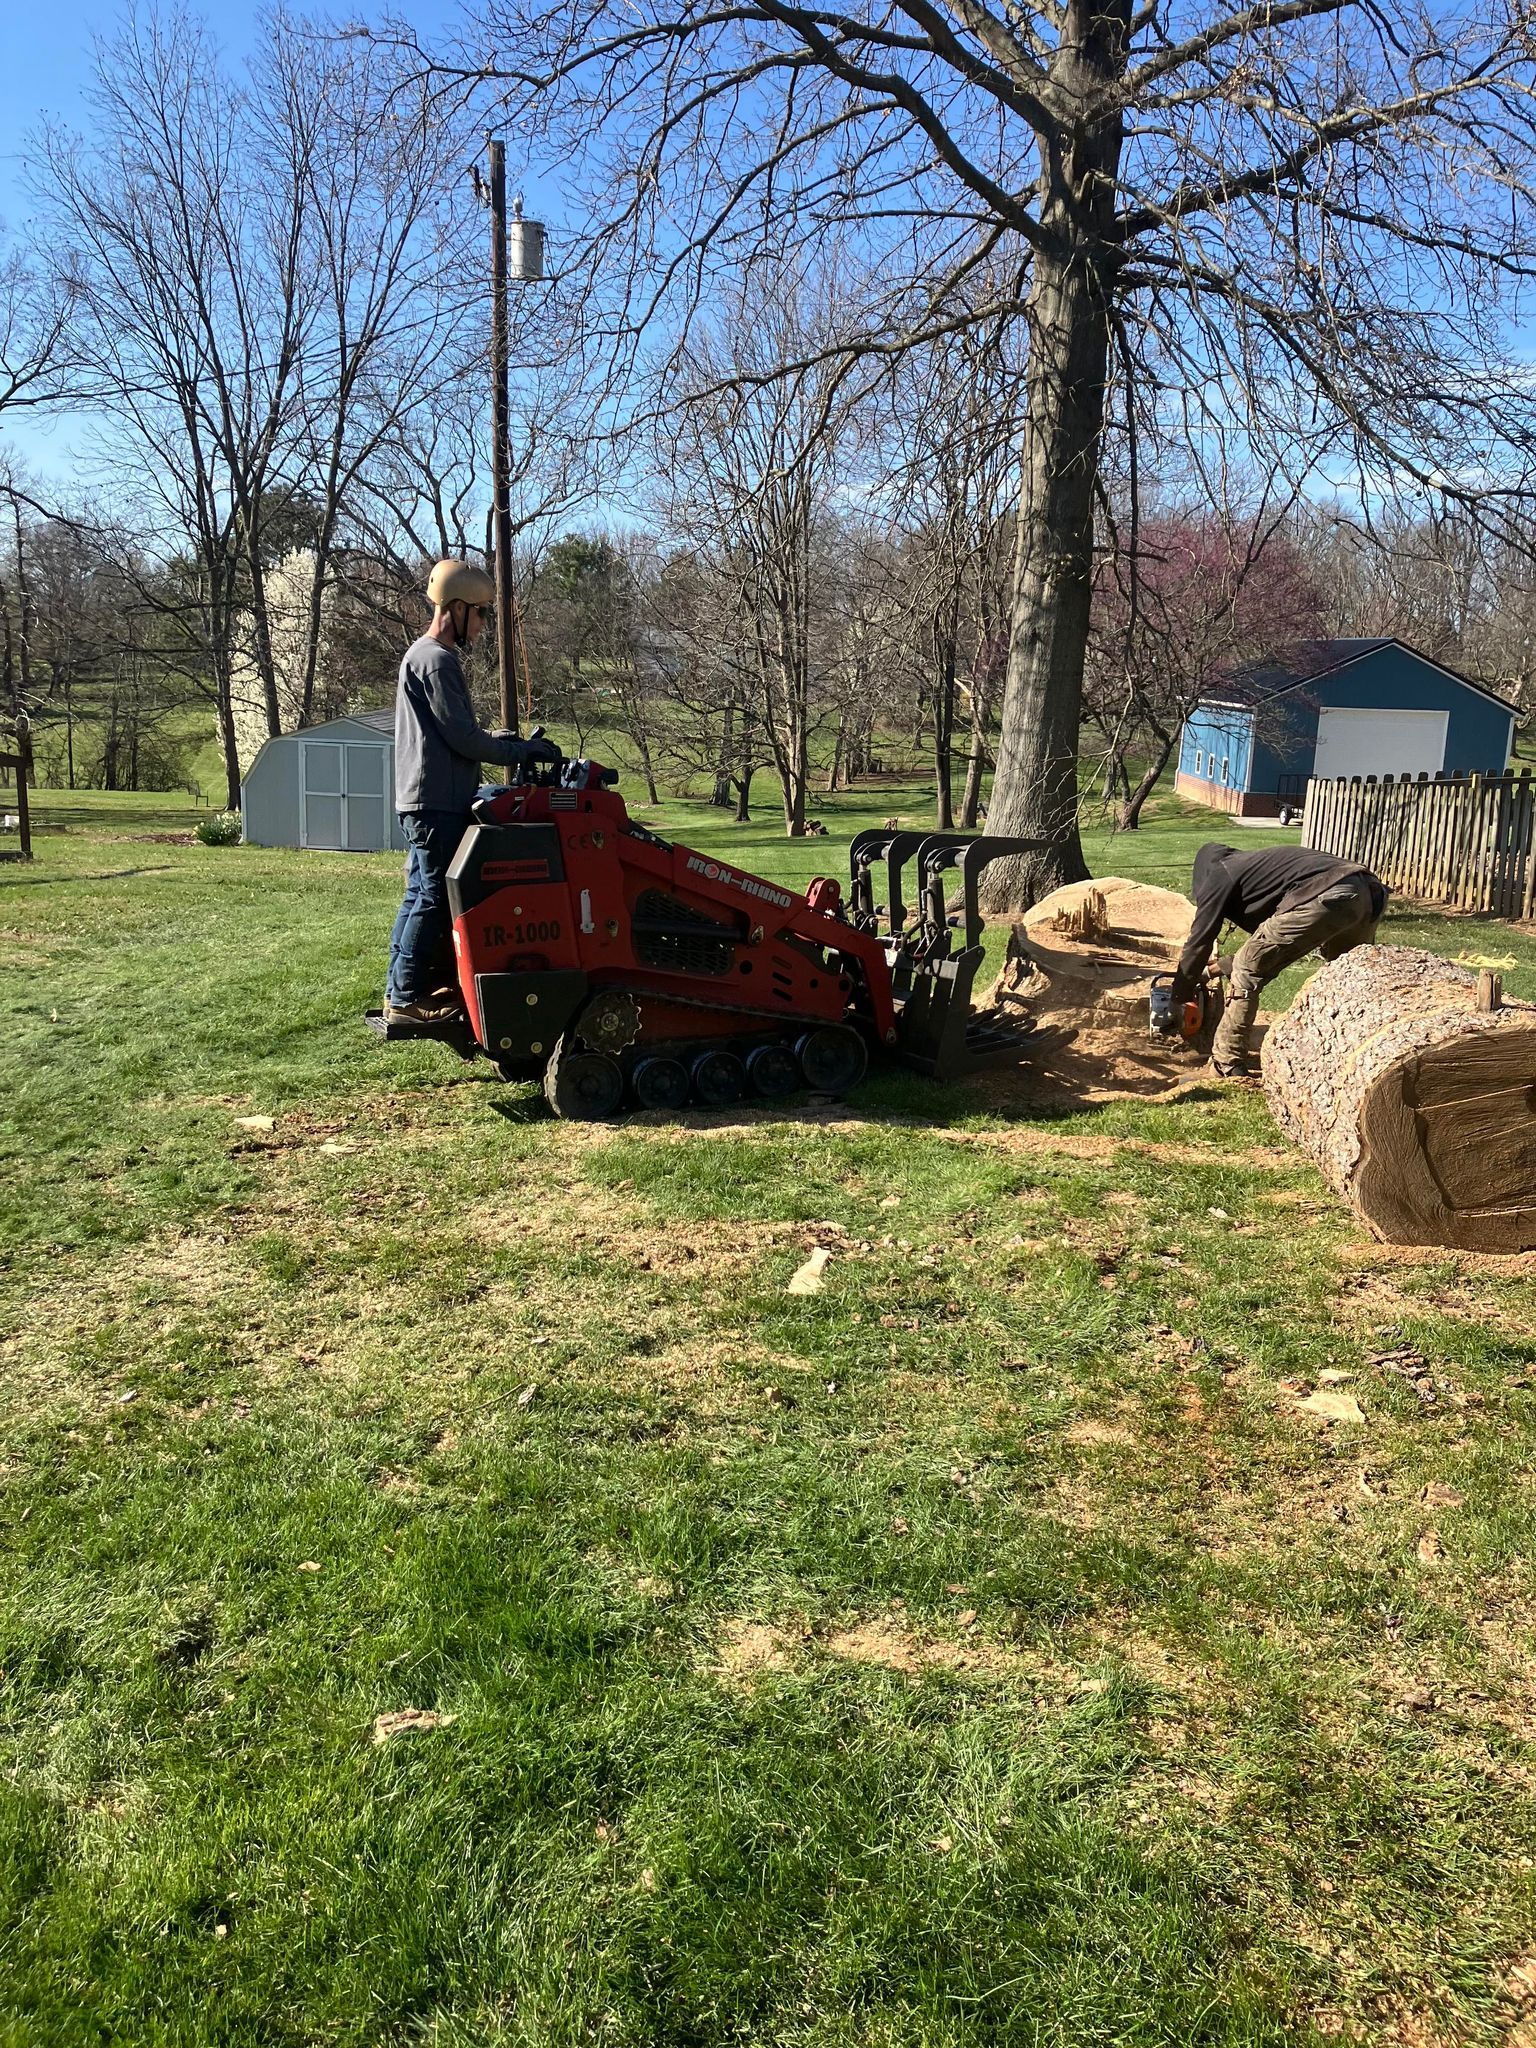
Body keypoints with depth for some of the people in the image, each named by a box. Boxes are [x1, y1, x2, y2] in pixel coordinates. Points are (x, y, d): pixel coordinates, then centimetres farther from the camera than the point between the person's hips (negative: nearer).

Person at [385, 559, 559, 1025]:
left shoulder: (423, 655, 20)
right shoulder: (438, 660, -13)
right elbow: (462, 737, -18)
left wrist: (501, 741, 13)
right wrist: (520, 751, -8)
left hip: (426, 799, 11)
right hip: (438, 802, -11)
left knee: (422, 895, 14)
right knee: (433, 899, -8)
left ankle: (401, 990, 20)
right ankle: (407, 997, -4)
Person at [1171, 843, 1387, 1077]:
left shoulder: (1218, 874, 18)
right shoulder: (1255, 865, 39)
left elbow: (1199, 941, 17)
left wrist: (1179, 998, 27)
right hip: (1370, 891, 8)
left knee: (1247, 973, 6)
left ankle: (1226, 1065, 8)